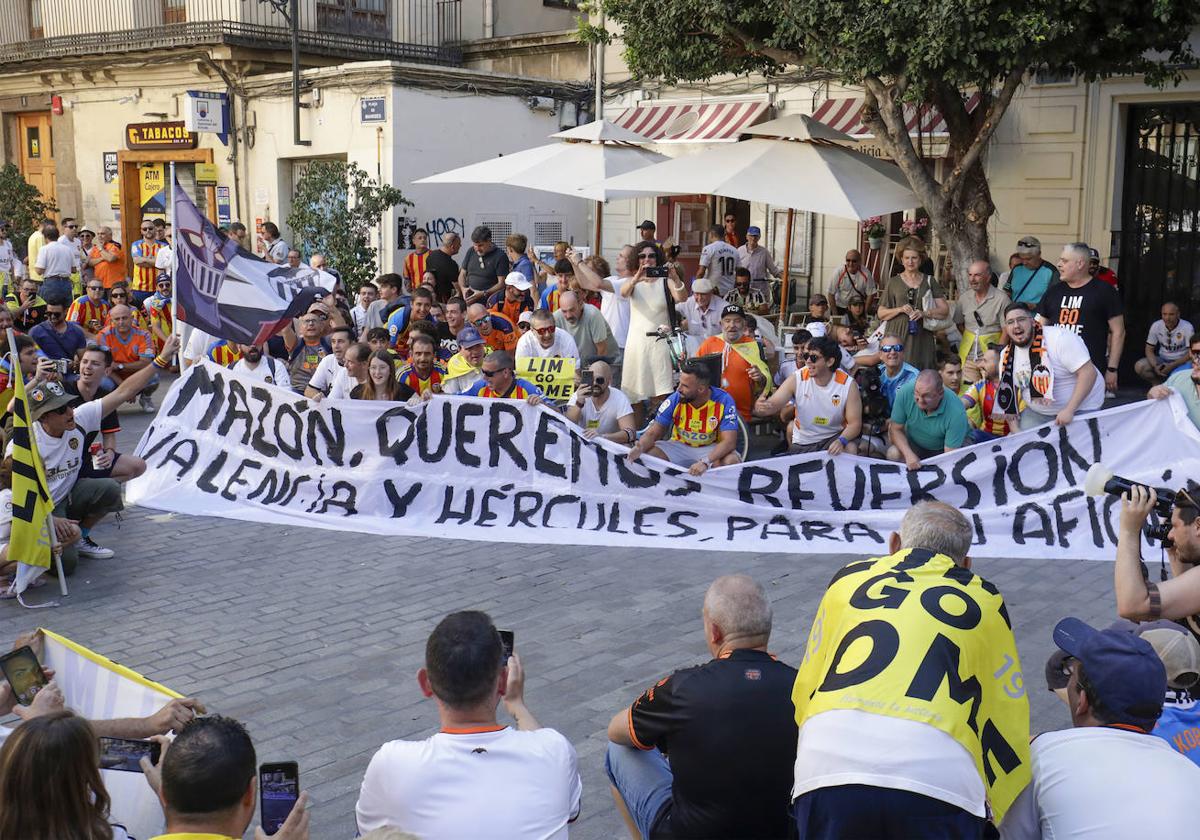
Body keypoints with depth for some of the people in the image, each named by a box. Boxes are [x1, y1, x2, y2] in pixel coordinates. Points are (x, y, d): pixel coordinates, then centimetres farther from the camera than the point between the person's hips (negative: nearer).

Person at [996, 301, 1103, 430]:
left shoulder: (1060, 339, -20)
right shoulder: (1006, 355, -1)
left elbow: (1089, 373, -24)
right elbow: (1009, 392, 7)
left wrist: (1069, 410, -28)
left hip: (1081, 408, -5)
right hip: (1037, 413, 5)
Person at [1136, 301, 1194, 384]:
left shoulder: (1187, 327, -16)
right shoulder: (1156, 326, -7)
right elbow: (1149, 350, -1)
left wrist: (1172, 366, -27)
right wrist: (1155, 366, -21)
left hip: (1182, 361, -3)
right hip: (1162, 361, 3)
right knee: (1139, 366, -23)